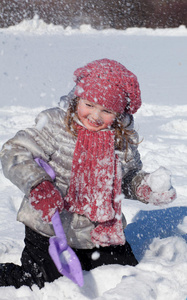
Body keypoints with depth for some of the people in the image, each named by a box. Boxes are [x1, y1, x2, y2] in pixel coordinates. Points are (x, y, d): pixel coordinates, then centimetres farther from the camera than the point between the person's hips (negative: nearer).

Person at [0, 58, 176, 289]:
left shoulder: (123, 140, 0)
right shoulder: (56, 126, -14)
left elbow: (131, 177, 15)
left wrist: (150, 188, -6)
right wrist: (38, 185, -34)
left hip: (102, 233, 5)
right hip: (51, 232, -5)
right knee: (38, 284, -8)